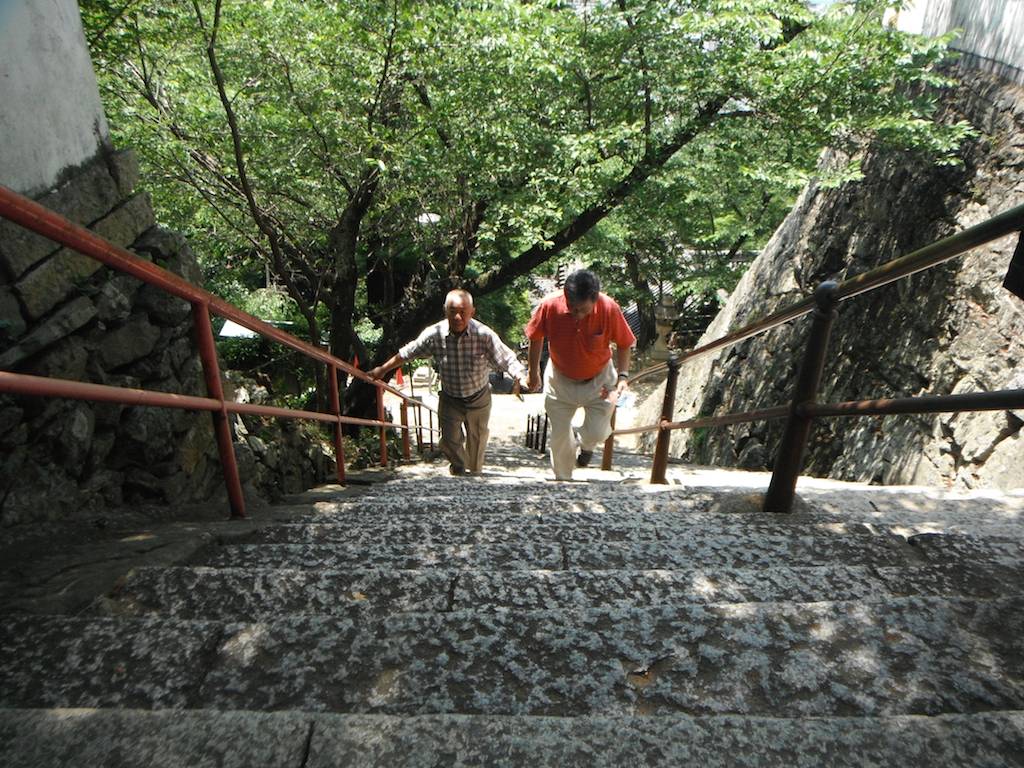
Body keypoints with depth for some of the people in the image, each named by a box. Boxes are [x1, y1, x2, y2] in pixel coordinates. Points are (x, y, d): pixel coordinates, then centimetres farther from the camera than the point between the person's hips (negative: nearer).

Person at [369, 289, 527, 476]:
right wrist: (382, 370, 5)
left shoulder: (484, 334, -25)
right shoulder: (433, 334, -18)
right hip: (449, 399, 0)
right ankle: (459, 468, 36)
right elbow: (406, 353, -3)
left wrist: (520, 378, -45)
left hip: (478, 398, 0)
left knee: (478, 439, 18)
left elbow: (507, 359, -25)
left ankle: (475, 474, 45)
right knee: (449, 441, 4)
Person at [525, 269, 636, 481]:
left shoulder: (609, 309, -25)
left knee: (597, 433, -7)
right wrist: (534, 373, 5)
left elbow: (624, 344, -8)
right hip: (560, 380, 1)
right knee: (559, 435, 6)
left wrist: (623, 376, -18)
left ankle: (585, 444, 33)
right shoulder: (549, 306, -25)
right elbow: (536, 338, -5)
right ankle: (562, 479, 31)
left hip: (599, 380, 0)